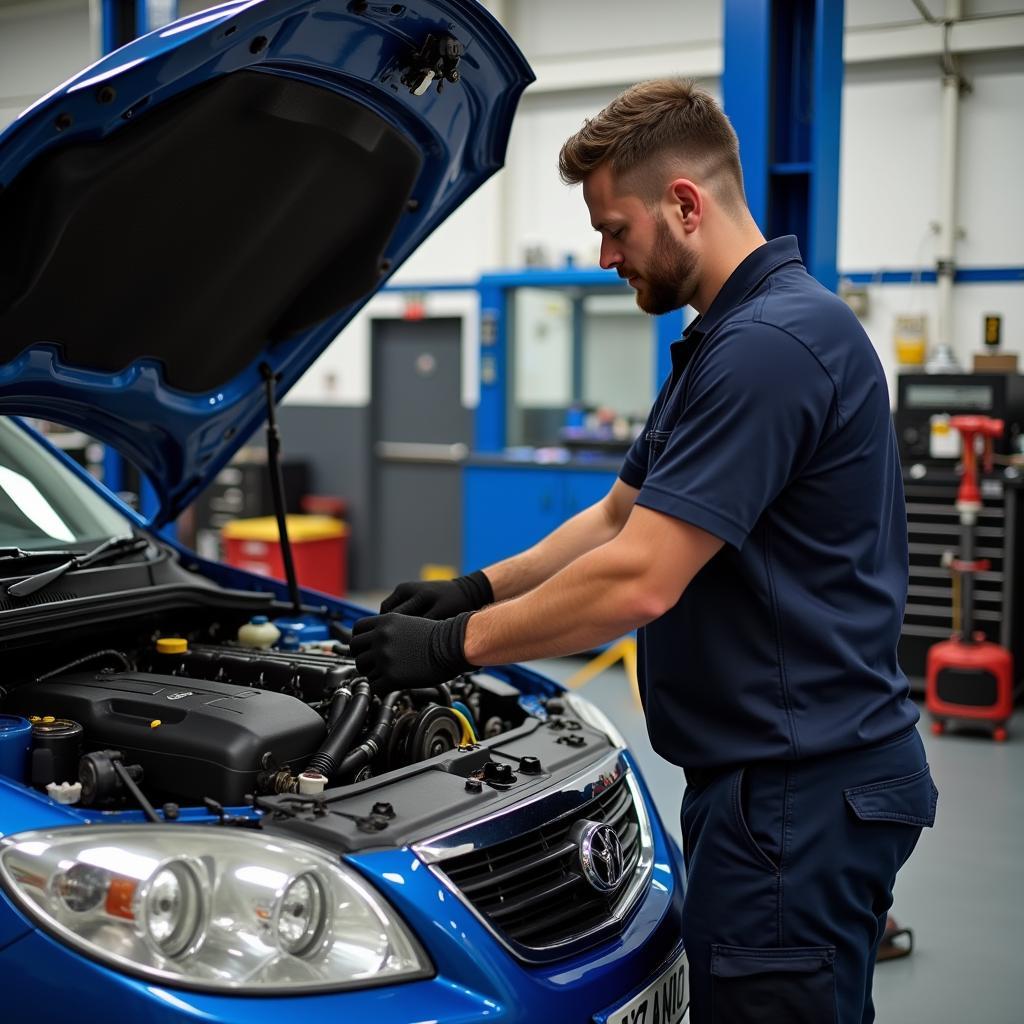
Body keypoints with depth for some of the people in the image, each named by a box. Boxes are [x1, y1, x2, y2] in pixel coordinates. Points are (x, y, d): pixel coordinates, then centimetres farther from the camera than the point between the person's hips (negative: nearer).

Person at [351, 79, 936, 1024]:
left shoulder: (772, 343, -21)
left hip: (802, 791, -10)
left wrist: (455, 644, -14)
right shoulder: (728, 338, 14)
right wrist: (475, 590, 11)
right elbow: (621, 519, 21)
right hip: (770, 776, 10)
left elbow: (639, 581, -25)